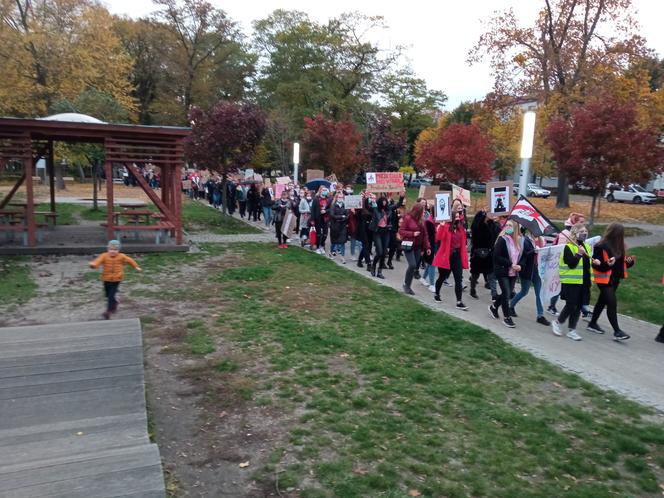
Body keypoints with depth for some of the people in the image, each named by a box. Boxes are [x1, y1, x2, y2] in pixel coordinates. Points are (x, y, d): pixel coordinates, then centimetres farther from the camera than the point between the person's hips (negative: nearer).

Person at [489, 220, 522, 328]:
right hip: (502, 271, -6)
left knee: (508, 293, 13)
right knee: (506, 294, -4)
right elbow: (497, 257, -17)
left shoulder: (518, 240, 5)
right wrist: (511, 264, -20)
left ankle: (493, 307, 37)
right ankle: (506, 317, 11)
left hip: (513, 272, 6)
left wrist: (519, 265, -4)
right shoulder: (502, 239, -13)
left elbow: (521, 255, 16)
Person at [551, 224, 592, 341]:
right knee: (571, 306, -6)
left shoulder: (586, 246, 14)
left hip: (584, 282, 7)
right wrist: (579, 253, -27)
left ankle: (571, 330, 16)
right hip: (571, 282, -7)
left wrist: (594, 262, 6)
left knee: (578, 307, 8)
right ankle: (557, 322, 15)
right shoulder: (568, 247, -10)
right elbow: (571, 264, -18)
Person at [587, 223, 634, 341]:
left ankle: (593, 324, 31)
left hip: (615, 279, 8)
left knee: (603, 301, 17)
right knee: (612, 303, -11)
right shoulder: (601, 247, -17)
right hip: (605, 279, -8)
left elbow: (622, 263, 15)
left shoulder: (620, 247, 3)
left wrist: (629, 261, -5)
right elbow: (596, 265, -15)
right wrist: (607, 264, -33)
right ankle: (617, 331, -7)